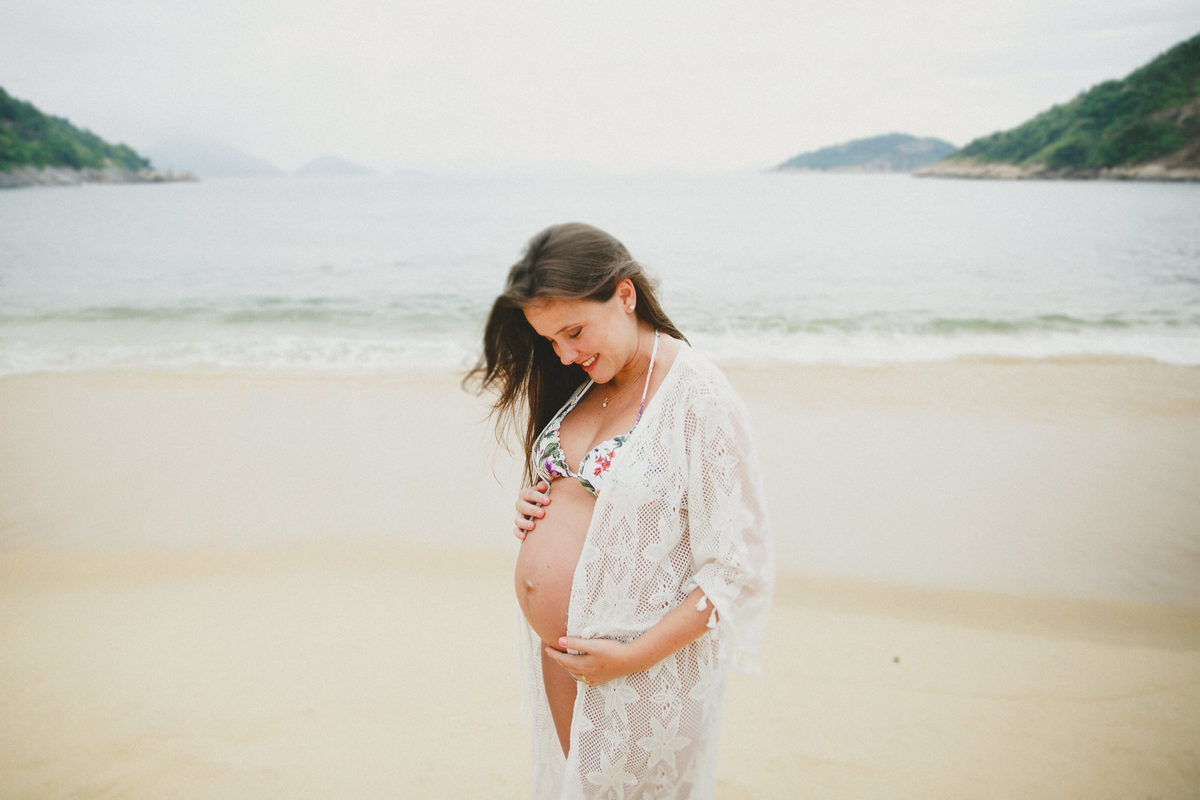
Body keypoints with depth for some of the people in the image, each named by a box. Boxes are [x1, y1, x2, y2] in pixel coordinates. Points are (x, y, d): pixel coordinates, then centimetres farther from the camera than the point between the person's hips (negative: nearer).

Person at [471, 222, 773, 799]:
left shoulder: (700, 399, -20)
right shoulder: (582, 382, 4)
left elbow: (740, 568, -19)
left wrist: (634, 656, -19)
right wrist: (536, 503, -1)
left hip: (640, 671, -6)